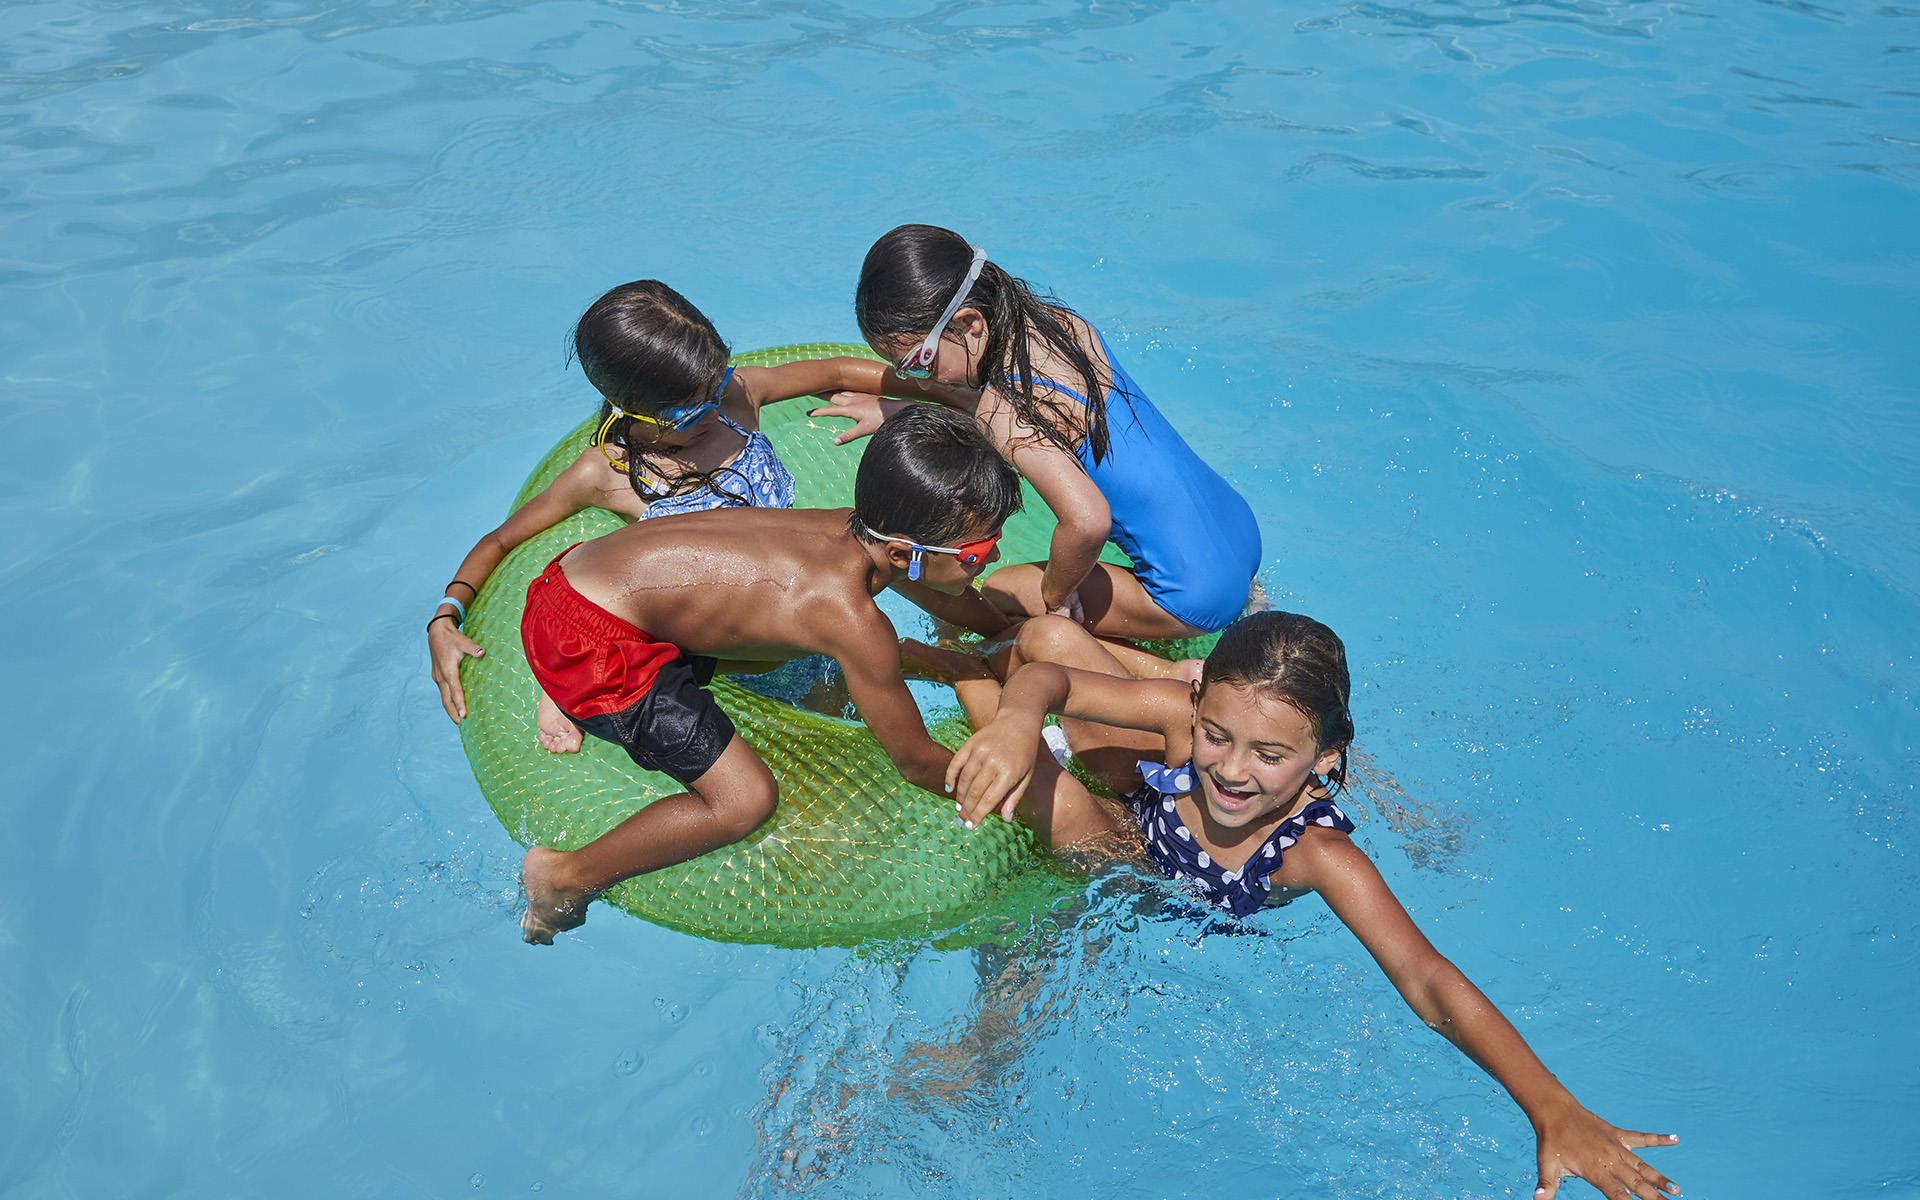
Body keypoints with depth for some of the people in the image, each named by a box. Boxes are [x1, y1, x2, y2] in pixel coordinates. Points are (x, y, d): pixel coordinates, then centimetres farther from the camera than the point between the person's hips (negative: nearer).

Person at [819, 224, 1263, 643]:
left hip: (1199, 598, -8)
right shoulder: (1055, 319, 0)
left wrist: (1051, 597, -17)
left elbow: (1087, 520, -38)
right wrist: (898, 411, 21)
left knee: (996, 596, 4)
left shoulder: (1001, 411, -26)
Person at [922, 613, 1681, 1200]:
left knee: (1048, 798, -13)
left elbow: (1427, 981, -54)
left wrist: (1553, 1108, -67)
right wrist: (1018, 718, -58)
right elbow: (1048, 676, -33)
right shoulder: (1182, 717, -41)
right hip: (1148, 800, 1)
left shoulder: (1316, 852, -47)